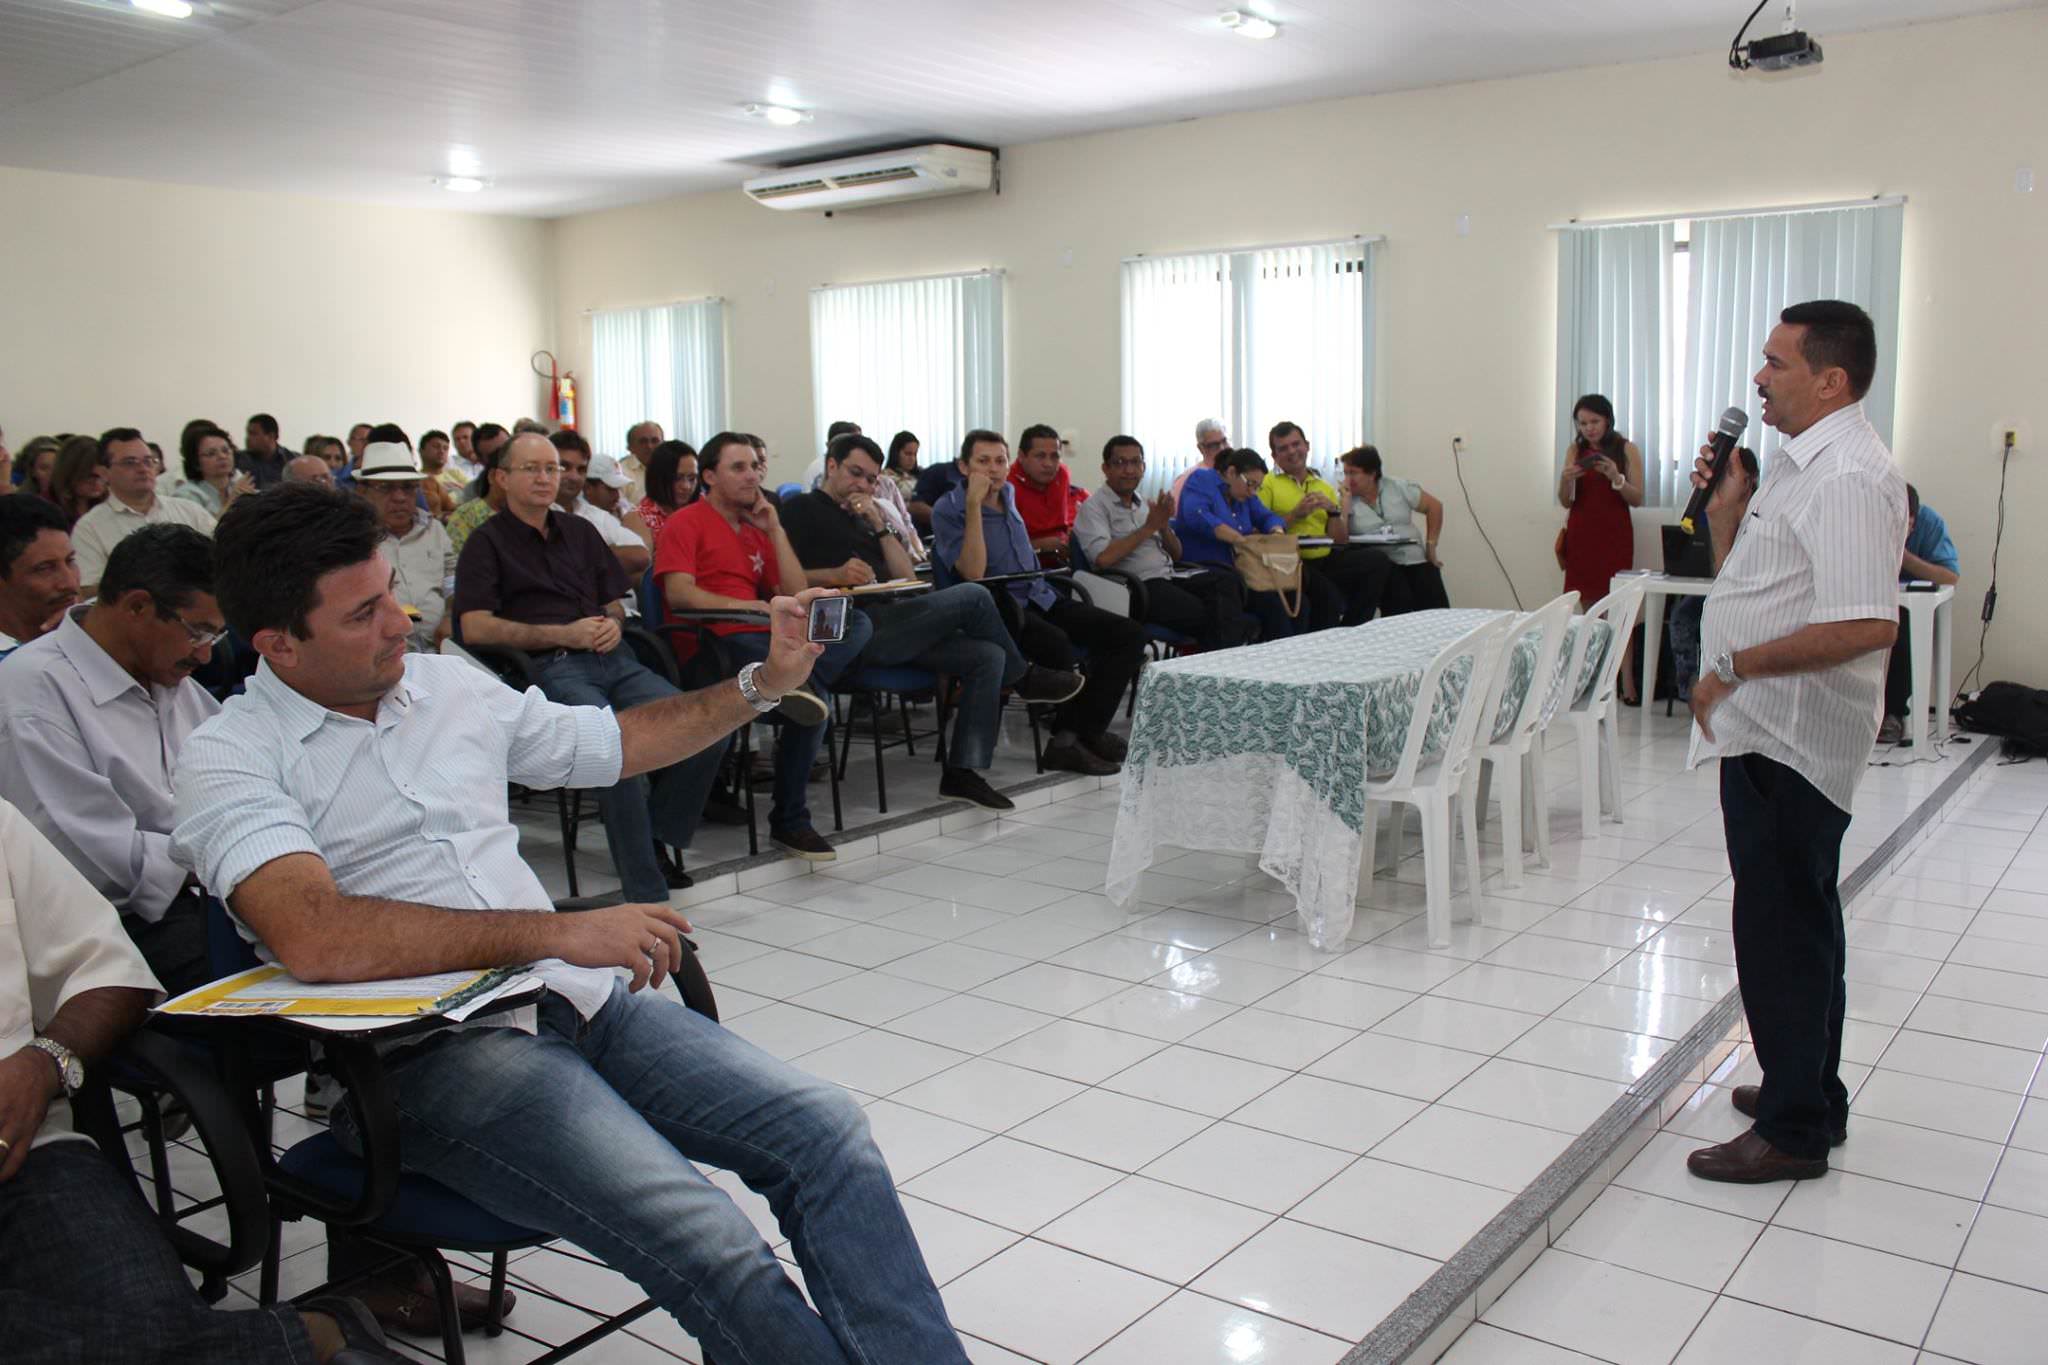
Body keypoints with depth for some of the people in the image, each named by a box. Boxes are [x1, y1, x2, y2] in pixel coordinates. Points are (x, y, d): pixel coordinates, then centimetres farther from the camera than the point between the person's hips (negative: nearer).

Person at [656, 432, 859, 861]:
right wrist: (738, 605, -25)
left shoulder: (758, 529, 29)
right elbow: (678, 593, -10)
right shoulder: (685, 524, 8)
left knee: (857, 623, -21)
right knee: (815, 701, -34)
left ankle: (800, 681, -43)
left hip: (770, 640, 7)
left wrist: (775, 529, 14)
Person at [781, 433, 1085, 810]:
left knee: (987, 656, -10)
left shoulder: (863, 518, 29)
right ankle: (1024, 677, 7)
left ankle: (964, 770, -12)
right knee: (971, 596, -17)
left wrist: (879, 524, 7)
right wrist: (834, 575, -22)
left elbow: (906, 576, 17)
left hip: (888, 621, 8)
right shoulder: (803, 509, 8)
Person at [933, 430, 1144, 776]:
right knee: (1058, 646, -37)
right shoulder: (948, 510, -6)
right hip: (1000, 607, -8)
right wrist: (974, 504, -20)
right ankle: (1073, 732, -11)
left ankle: (1076, 735, -17)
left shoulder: (1008, 493, 17)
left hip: (1042, 597, 8)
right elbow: (974, 573, -19)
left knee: (1128, 634, -10)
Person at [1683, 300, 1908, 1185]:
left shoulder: (1846, 478, -19)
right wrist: (1726, 510, 5)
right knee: (1797, 921, 20)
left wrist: (1738, 667, -21)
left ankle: (1793, 1131, 11)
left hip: (1789, 737, -11)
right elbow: (1749, 584, 19)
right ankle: (1809, 1093, 35)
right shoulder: (1801, 464, 13)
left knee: (1782, 928, -1)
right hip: (1767, 731, 11)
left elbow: (1867, 623, -28)